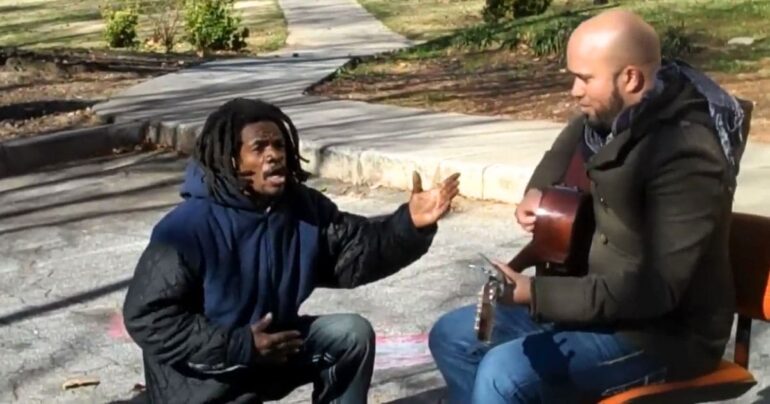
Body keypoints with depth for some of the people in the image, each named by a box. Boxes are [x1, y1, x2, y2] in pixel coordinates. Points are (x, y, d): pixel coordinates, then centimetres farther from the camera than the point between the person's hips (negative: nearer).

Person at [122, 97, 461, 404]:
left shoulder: (301, 206, -6)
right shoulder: (187, 229, -25)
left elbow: (354, 250, -5)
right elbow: (146, 318, -24)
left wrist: (409, 224, -26)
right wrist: (240, 346, -28)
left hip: (273, 348, 6)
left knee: (352, 334, -9)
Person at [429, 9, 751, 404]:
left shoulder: (686, 155, -26)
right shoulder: (612, 115, 0)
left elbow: (655, 289, -30)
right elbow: (568, 146, 25)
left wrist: (533, 292, -30)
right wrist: (537, 192, 3)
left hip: (665, 332, -9)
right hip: (599, 297, 9)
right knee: (452, 336, 7)